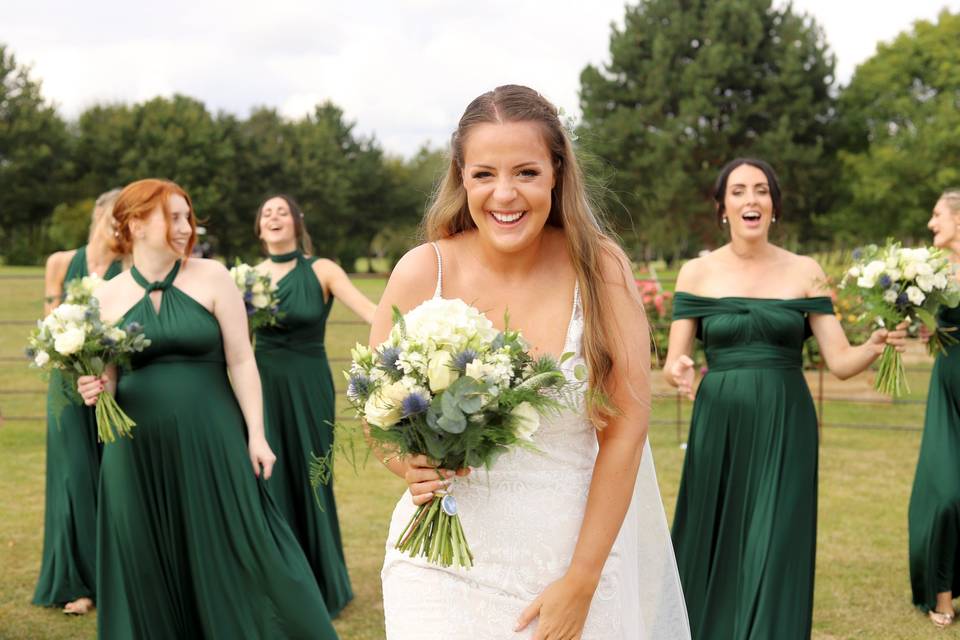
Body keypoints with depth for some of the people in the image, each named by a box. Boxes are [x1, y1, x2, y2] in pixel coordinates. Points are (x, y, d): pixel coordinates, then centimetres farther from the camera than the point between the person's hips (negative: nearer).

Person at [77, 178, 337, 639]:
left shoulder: (211, 278, -1)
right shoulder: (108, 295, 4)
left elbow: (241, 361, -2)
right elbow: (105, 377, 9)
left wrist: (256, 434, -7)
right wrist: (93, 390, -14)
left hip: (210, 440, -2)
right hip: (138, 449, 2)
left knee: (233, 554, 3)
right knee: (148, 565, 9)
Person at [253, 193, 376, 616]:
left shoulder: (321, 271, -5)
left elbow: (367, 309, -18)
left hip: (309, 387, -3)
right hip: (264, 386, 3)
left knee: (309, 480, 5)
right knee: (269, 480, 5)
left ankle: (321, 586, 23)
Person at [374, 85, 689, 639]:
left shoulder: (601, 269, -11)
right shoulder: (423, 272, -9)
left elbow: (625, 430, -9)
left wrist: (581, 582, -10)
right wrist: (412, 465, -18)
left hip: (578, 549, 0)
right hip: (448, 559, 0)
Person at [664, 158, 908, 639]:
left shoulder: (805, 271, 3)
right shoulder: (697, 272, 2)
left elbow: (841, 361, 0)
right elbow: (672, 362, 0)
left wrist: (876, 346, -21)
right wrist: (677, 371, -23)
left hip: (785, 430, 0)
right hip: (719, 428, 1)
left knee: (774, 557, -4)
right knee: (712, 555, 7)